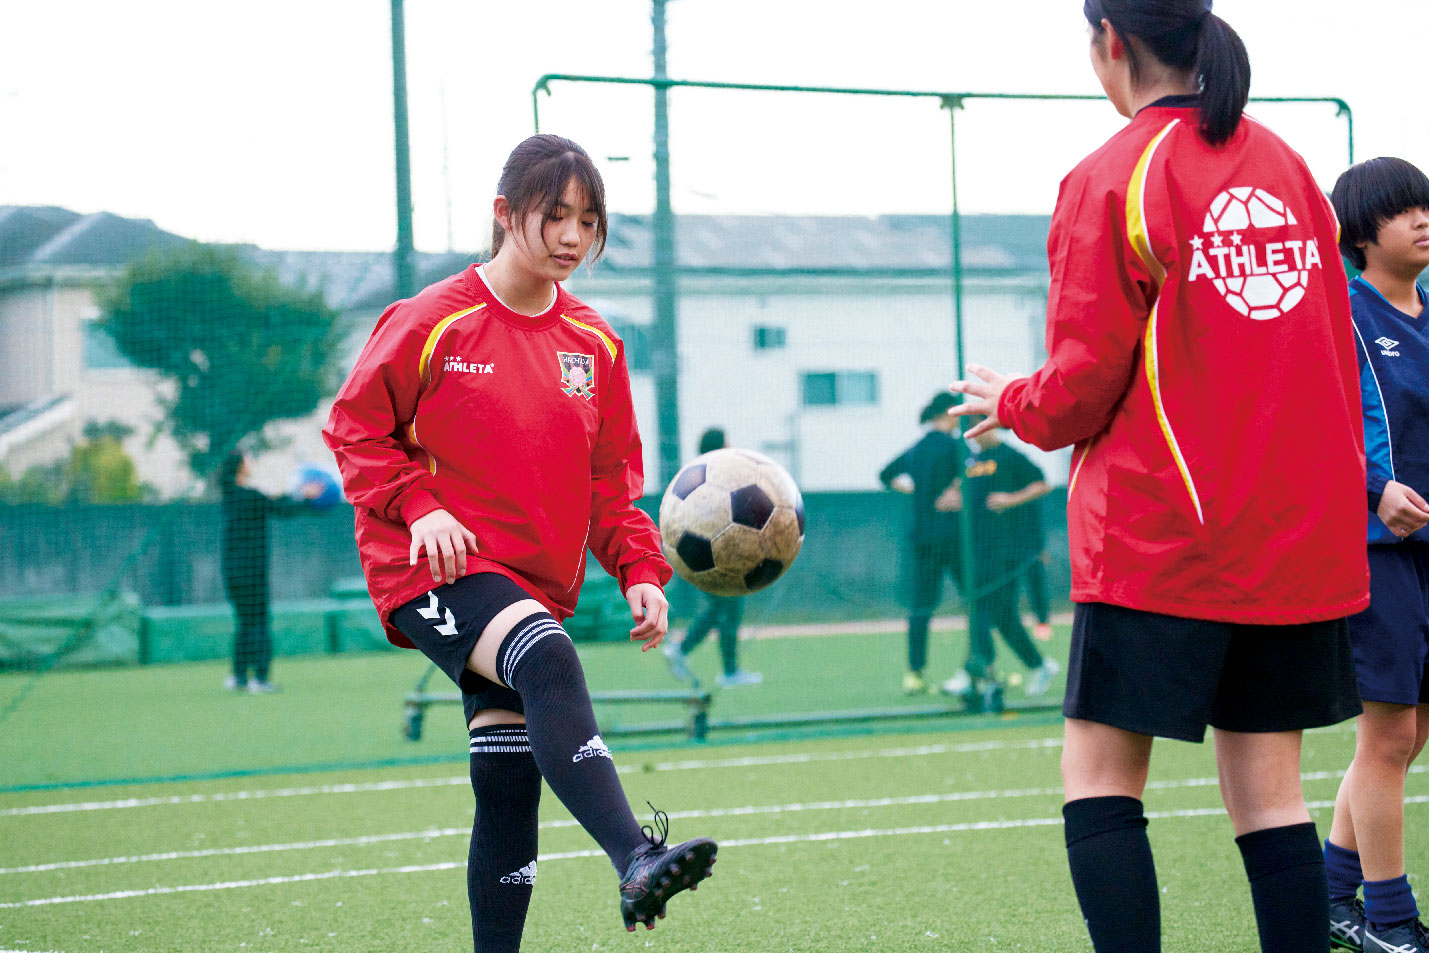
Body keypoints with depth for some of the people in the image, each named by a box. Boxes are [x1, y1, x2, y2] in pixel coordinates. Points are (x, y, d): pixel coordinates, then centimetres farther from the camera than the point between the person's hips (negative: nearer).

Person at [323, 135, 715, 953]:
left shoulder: (595, 344, 10)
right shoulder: (432, 322, -4)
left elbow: (612, 481, 16)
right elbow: (355, 429, 0)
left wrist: (640, 571, 1)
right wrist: (417, 506, -16)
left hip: (535, 586, 6)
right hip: (437, 573, -6)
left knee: (511, 788, 3)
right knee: (549, 661, -34)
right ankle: (637, 863, -50)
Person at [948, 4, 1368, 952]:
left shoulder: (1112, 180, -8)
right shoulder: (1286, 166, 9)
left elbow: (1083, 384, -8)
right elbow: (1334, 345, 15)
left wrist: (1012, 405, 12)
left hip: (1162, 539, -5)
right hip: (1302, 535, 6)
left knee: (1100, 777, 2)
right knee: (1269, 790, 7)